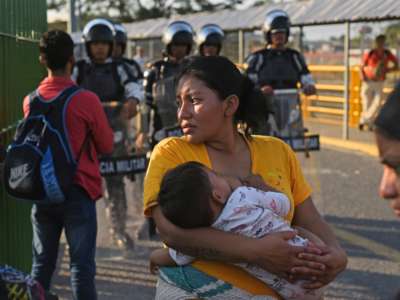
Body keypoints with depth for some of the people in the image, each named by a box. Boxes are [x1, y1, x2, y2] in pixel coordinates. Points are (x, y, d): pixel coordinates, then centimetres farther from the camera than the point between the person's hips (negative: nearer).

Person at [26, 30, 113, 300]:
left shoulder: (30, 101, 0)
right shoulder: (87, 100, -13)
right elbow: (106, 147, -2)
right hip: (77, 192, -4)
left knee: (42, 263, 14)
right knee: (82, 265, 0)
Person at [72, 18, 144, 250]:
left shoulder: (118, 68, 8)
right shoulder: (79, 69, 9)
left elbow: (135, 87, -6)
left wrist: (132, 101, -29)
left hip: (114, 132, 0)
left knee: (116, 181, 3)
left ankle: (119, 230, 13)